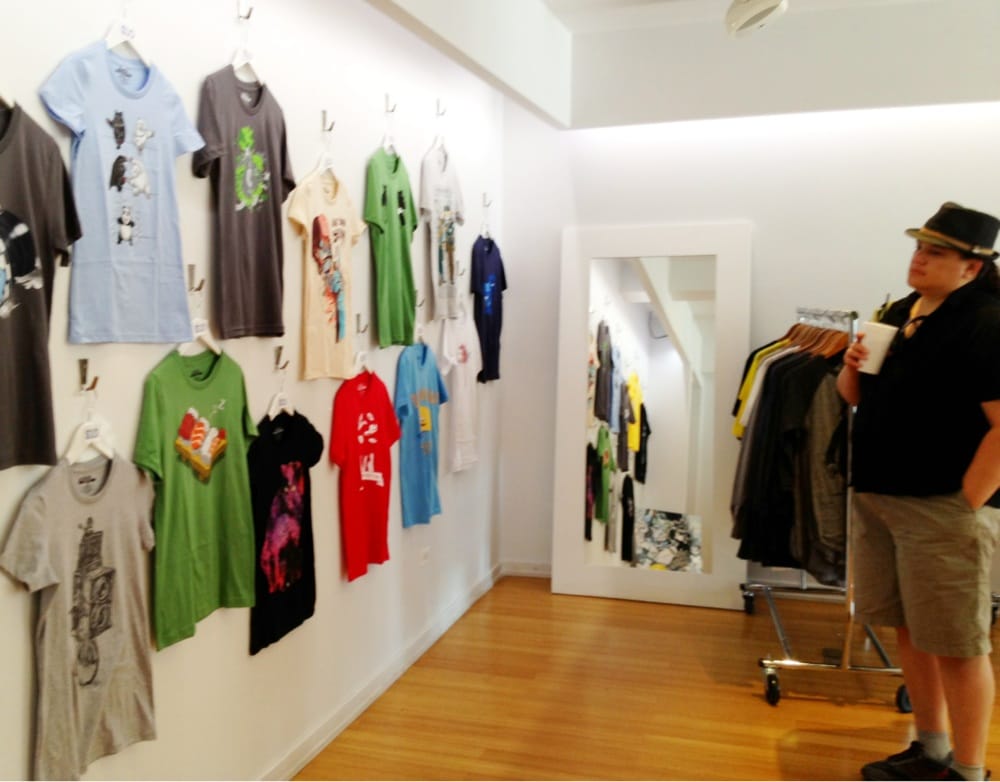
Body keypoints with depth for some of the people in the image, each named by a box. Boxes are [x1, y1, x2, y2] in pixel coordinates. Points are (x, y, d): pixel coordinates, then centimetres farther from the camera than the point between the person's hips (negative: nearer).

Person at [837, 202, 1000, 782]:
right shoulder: (899, 314, 12)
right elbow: (857, 397, 20)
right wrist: (853, 367, -2)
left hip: (944, 507, -8)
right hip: (877, 497, 8)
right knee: (909, 630, 16)